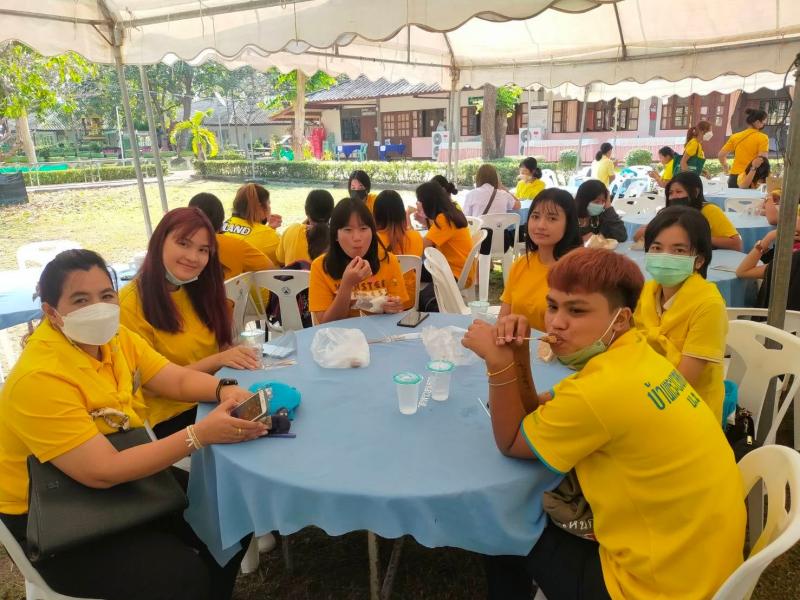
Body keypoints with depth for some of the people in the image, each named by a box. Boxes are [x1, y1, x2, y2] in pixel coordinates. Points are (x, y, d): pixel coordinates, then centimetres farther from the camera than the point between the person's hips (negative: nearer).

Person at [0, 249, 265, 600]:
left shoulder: (111, 337, -5)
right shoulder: (39, 378, -28)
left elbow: (179, 379, -1)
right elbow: (102, 472, -31)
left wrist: (224, 392, -23)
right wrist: (200, 434, -34)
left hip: (120, 483, 7)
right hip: (54, 523, -7)